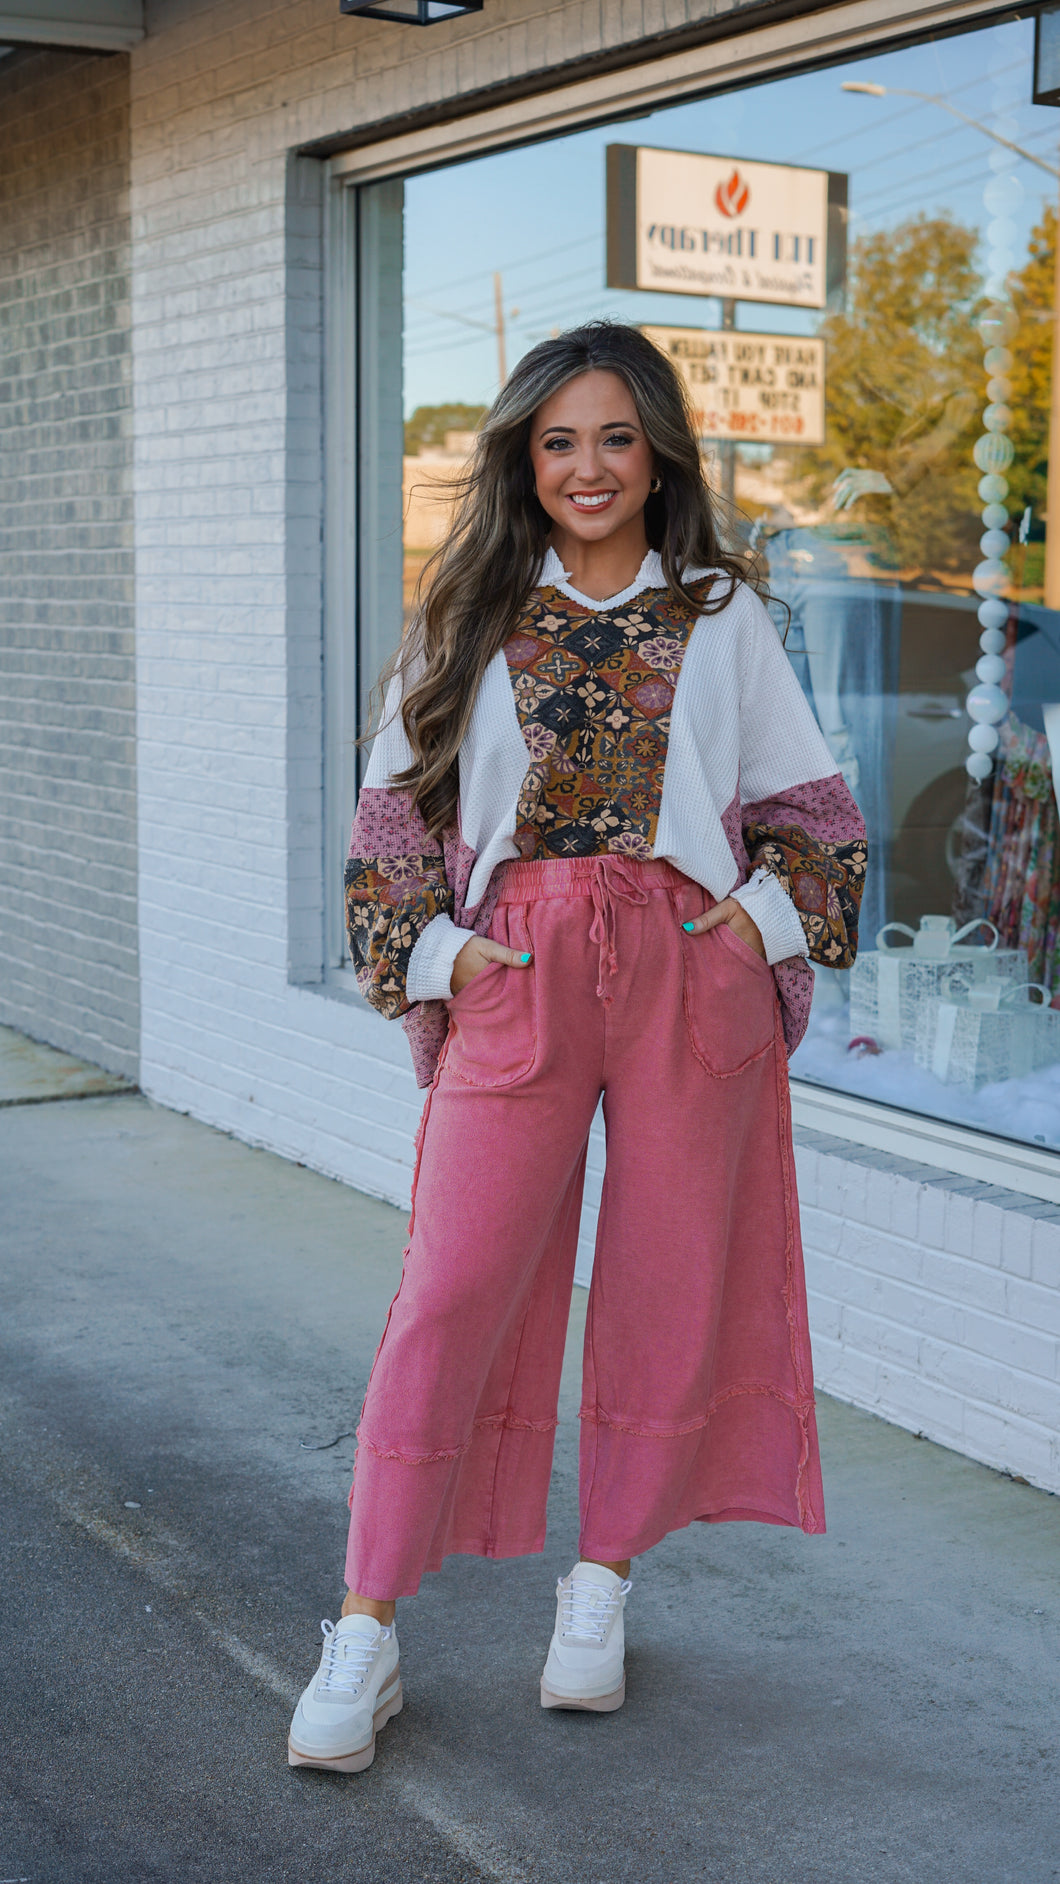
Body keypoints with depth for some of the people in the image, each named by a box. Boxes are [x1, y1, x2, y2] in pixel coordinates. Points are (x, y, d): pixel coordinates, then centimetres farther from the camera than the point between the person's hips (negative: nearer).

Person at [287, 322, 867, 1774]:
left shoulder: (722, 616, 11)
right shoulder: (469, 620, 11)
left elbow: (813, 807, 14)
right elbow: (395, 812, 11)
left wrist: (769, 915, -2)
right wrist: (432, 950, -2)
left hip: (691, 972, 1)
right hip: (516, 980, -1)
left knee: (674, 1276, 5)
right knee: (454, 1286, -7)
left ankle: (602, 1583, 23)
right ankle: (367, 1635, -1)